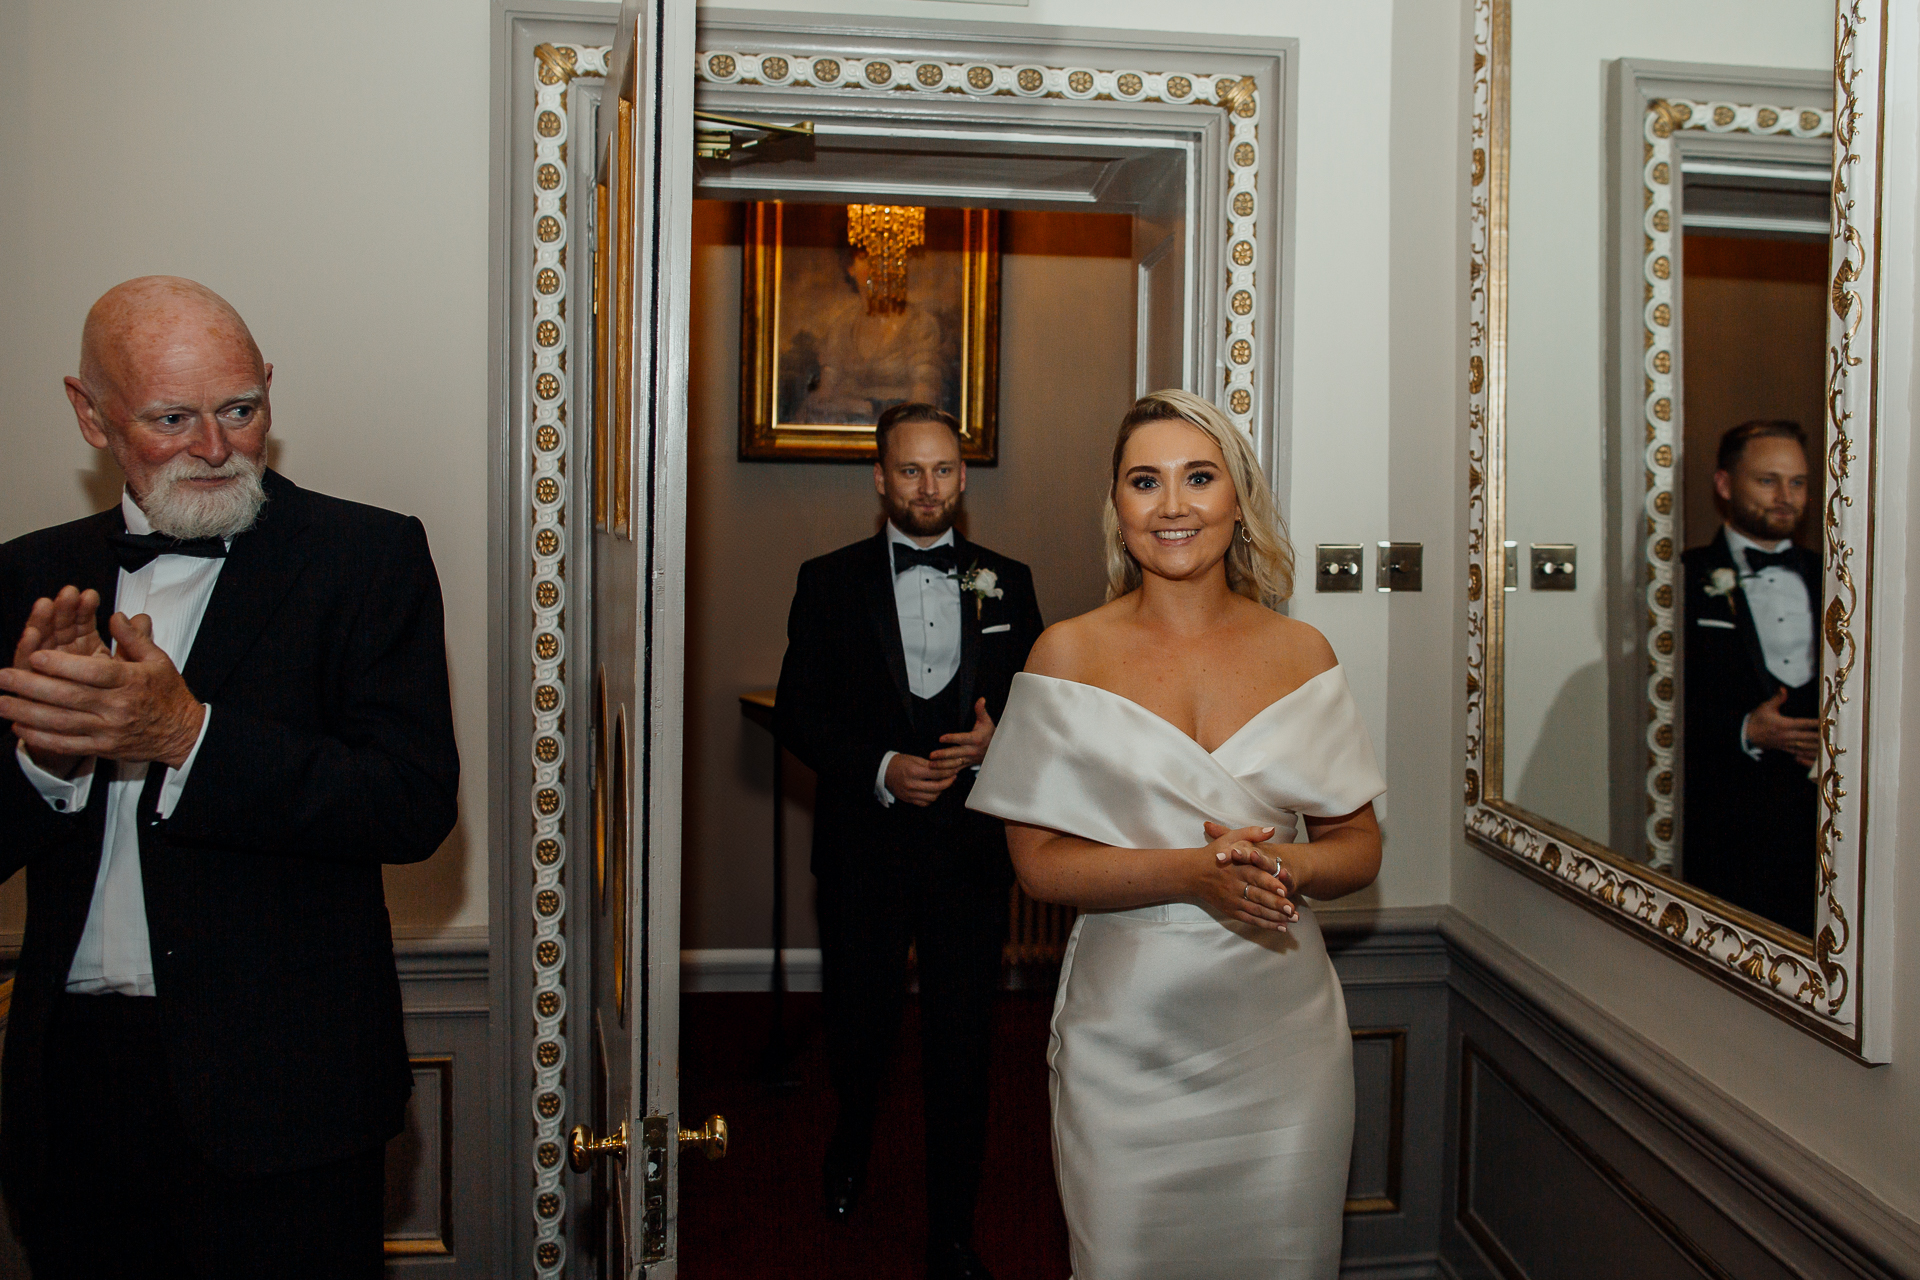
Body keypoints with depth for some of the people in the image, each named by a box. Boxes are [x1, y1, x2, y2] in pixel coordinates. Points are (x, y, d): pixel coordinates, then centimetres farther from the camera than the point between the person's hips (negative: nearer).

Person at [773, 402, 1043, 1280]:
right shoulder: (830, 582, 2)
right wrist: (879, 769, -15)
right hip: (864, 851, 0)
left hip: (971, 850, 0)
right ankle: (852, 1142, 50)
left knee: (962, 1044, 5)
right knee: (858, 1025, 16)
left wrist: (997, 737, -12)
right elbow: (797, 713, -1)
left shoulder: (1007, 582, 6)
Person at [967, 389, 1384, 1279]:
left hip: (1280, 1032, 2)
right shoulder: (1069, 655, -3)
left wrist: (1280, 867, -16)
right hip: (1126, 1033, -2)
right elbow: (1039, 862, -7)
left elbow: (1359, 845, 6)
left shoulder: (1301, 654, 3)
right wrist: (1194, 872, -21)